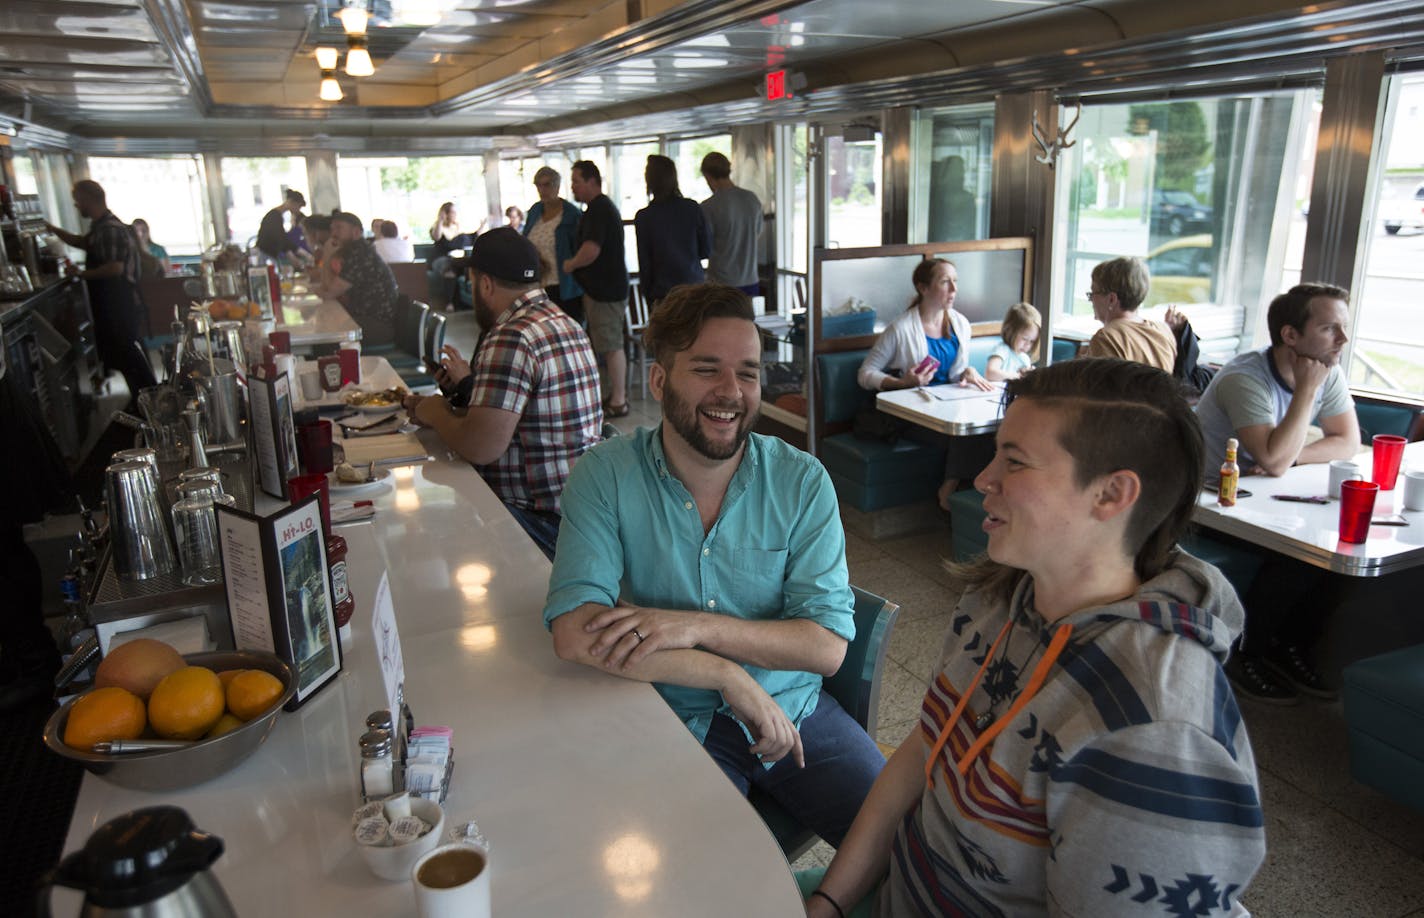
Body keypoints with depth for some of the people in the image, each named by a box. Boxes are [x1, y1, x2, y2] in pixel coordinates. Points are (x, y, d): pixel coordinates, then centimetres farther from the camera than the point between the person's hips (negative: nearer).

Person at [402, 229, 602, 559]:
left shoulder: (511, 338, -20)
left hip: (544, 522, -10)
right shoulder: (566, 323, 13)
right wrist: (471, 383, 29)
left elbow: (481, 447, -25)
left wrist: (436, 415, -6)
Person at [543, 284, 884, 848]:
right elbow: (575, 635, -19)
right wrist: (730, 677, -22)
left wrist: (695, 625, -23)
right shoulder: (605, 476, -8)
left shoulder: (803, 482, -4)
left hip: (795, 711, 3)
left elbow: (827, 646, -9)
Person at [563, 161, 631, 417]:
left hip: (606, 289, -11)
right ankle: (617, 393, 23)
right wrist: (576, 263, 17)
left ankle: (618, 401, -1)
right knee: (609, 344, 15)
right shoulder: (603, 206, 18)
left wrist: (571, 264, -12)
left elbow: (591, 250, -29)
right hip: (604, 287, 11)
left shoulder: (598, 210, -17)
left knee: (611, 345, -6)